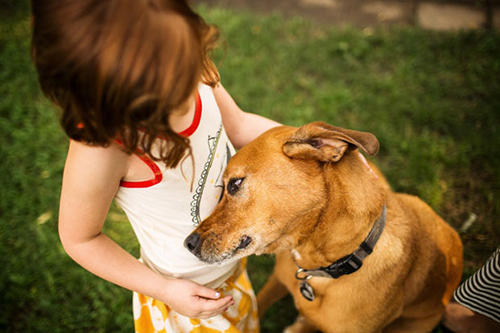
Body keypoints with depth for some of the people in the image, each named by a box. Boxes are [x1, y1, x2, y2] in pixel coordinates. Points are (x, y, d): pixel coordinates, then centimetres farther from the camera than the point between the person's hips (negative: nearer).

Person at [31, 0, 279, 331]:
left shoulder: (190, 67, -22)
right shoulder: (100, 148, -39)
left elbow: (238, 125, -2)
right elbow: (79, 239, -20)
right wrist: (164, 290, -18)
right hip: (186, 292, -5)